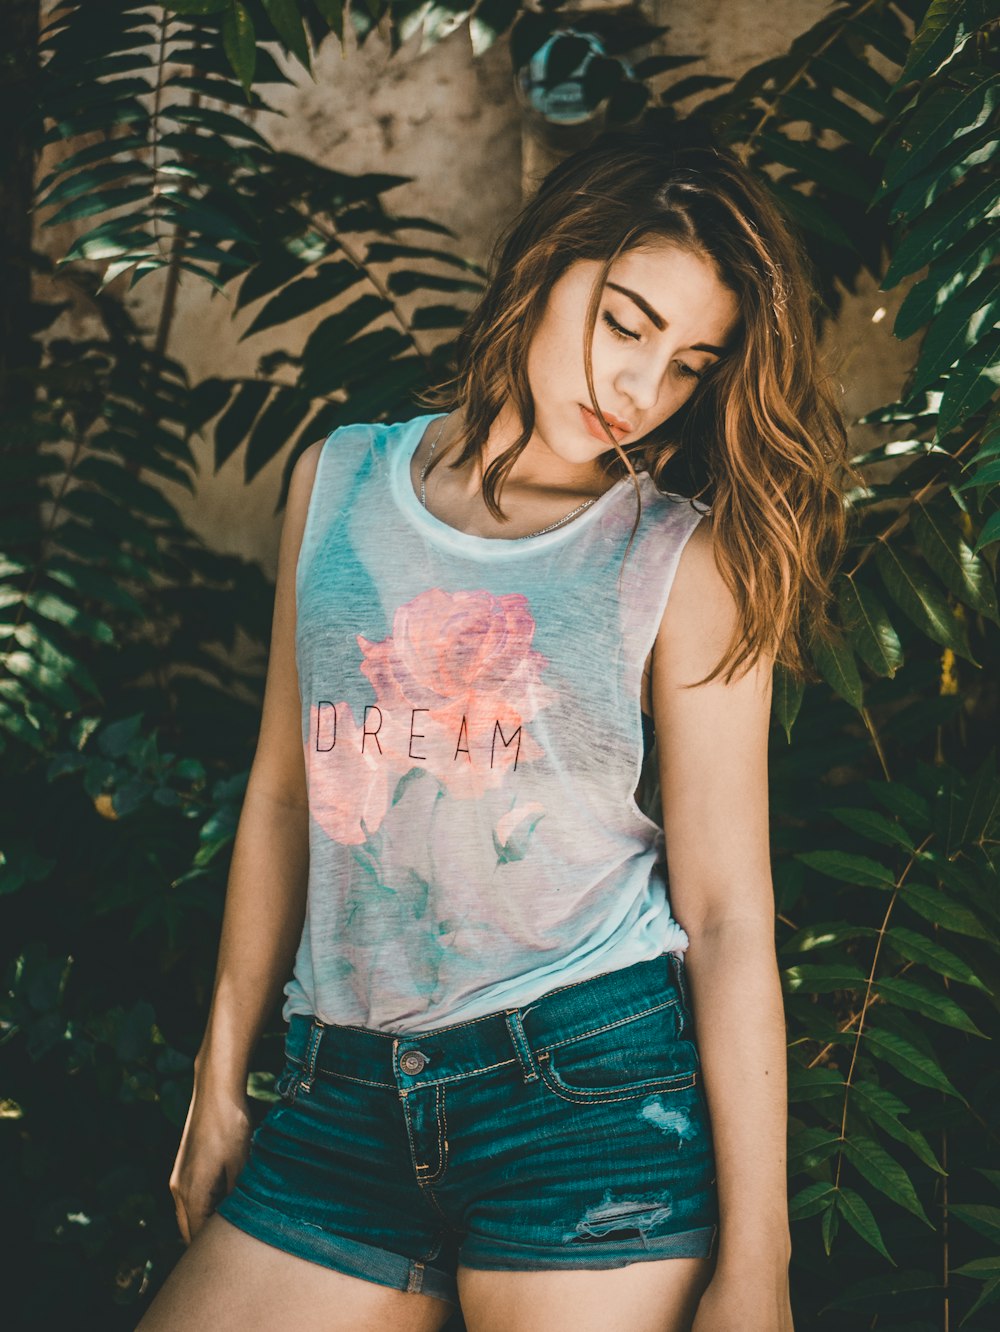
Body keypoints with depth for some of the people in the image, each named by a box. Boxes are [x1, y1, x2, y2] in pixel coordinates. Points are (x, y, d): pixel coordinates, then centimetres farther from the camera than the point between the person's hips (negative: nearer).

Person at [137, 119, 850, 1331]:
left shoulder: (691, 562, -4)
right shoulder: (338, 483, 8)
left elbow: (728, 910, -7)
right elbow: (283, 793, 12)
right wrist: (220, 1083, 15)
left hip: (593, 1089, -3)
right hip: (342, 1102, 4)